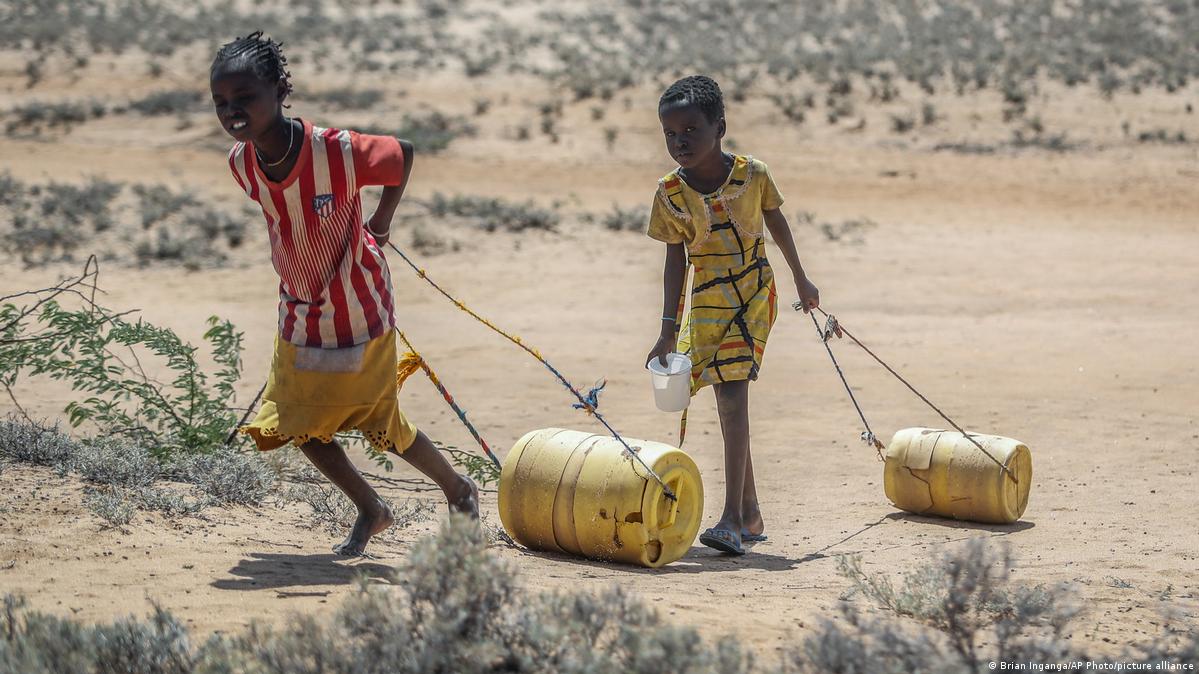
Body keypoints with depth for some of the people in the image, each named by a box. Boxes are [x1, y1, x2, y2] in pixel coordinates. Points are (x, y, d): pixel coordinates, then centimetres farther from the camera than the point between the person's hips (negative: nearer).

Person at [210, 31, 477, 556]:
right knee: (300, 425, 7)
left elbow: (404, 154, -11)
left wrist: (380, 223, 0)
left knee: (381, 424, 6)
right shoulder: (241, 163, -14)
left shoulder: (340, 151, -31)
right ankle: (371, 511, 30)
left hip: (359, 312, -5)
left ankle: (460, 491, 34)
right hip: (299, 314, 5)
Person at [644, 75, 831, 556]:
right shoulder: (670, 193, -7)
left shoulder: (752, 174, -10)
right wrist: (669, 330, -1)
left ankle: (732, 518, -20)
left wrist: (801, 281, 19)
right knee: (729, 405, 8)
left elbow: (776, 224, 8)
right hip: (706, 303, 3)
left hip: (754, 294, -3)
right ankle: (750, 515, 21)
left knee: (733, 396, -16)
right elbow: (675, 260, 0)